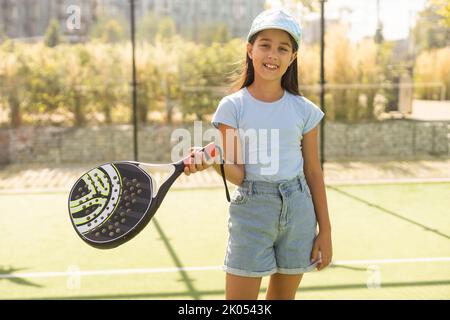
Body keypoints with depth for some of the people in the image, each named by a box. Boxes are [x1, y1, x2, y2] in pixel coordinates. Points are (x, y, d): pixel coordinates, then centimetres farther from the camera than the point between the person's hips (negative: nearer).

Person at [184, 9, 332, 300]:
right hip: (250, 213, -2)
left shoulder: (304, 110, 3)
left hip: (298, 212, 3)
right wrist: (212, 161, -30)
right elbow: (238, 175, -8)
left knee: (284, 297, 14)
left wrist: (325, 231, 6)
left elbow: (313, 172, 7)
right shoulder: (232, 107, -4)